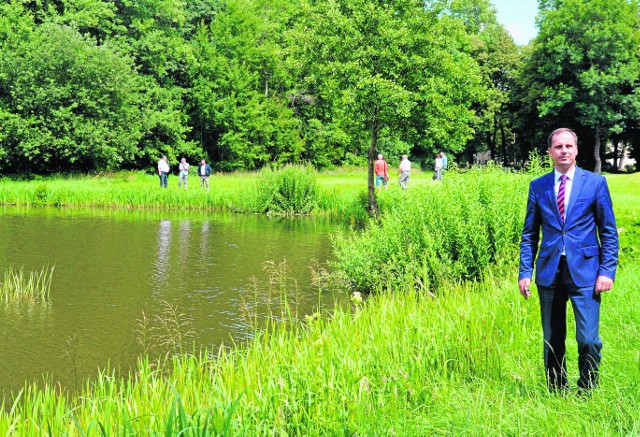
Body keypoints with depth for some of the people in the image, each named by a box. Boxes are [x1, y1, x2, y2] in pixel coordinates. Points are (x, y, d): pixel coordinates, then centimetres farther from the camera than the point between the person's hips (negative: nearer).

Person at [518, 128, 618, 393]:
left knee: (588, 340, -8)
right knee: (552, 341, 8)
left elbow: (609, 232, 3)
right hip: (549, 272, 2)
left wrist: (607, 271, -6)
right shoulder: (538, 187, 8)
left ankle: (587, 393, 9)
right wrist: (525, 272, 3)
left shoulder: (595, 182, 3)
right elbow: (529, 234, 11)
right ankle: (556, 392, 21)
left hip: (584, 271, -2)